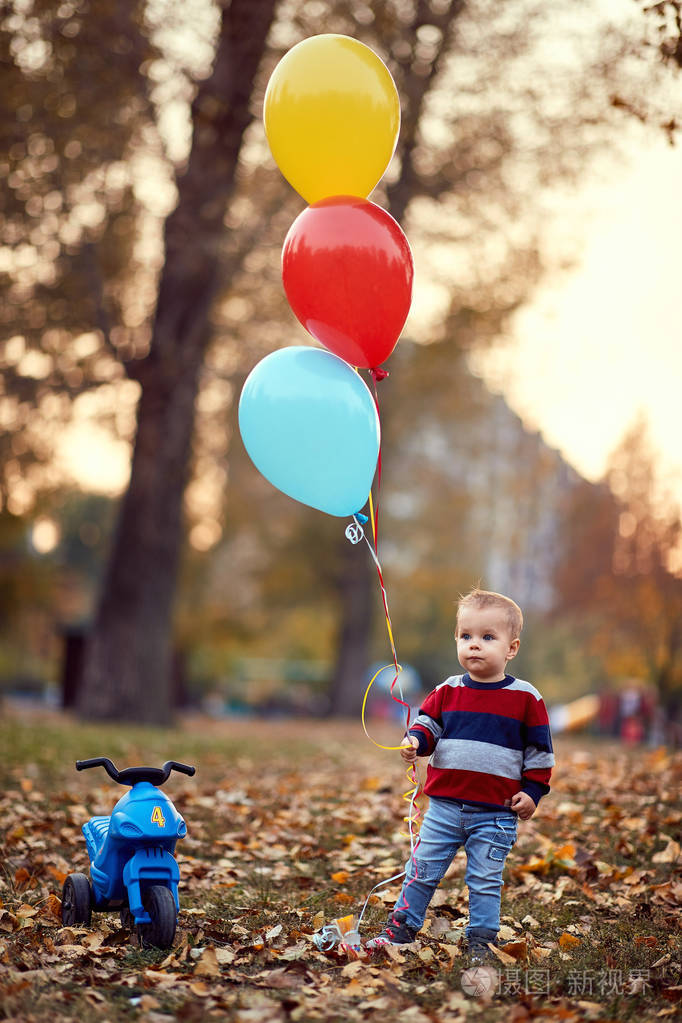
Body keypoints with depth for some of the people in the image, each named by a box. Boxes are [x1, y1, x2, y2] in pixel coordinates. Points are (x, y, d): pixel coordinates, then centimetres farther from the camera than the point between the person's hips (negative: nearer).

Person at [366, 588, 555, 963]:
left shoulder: (525, 698, -3)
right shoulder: (447, 692, 3)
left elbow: (539, 749, 2)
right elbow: (428, 722, 8)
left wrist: (532, 791, -2)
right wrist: (416, 740, -14)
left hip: (496, 812, -2)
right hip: (445, 804, 3)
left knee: (484, 880, 5)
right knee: (422, 869, 8)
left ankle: (480, 940, 18)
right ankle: (401, 926, 21)